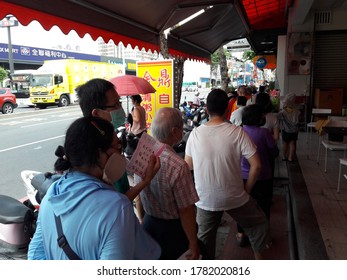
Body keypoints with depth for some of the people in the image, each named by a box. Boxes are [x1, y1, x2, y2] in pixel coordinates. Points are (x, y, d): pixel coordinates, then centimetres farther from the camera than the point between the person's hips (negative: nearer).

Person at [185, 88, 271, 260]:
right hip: (234, 198, -2)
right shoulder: (237, 132, -16)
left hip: (205, 199, 2)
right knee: (259, 223, 25)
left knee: (205, 237, 23)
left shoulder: (195, 133, -8)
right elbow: (256, 165, -15)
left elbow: (188, 165, 3)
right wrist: (247, 189, -1)